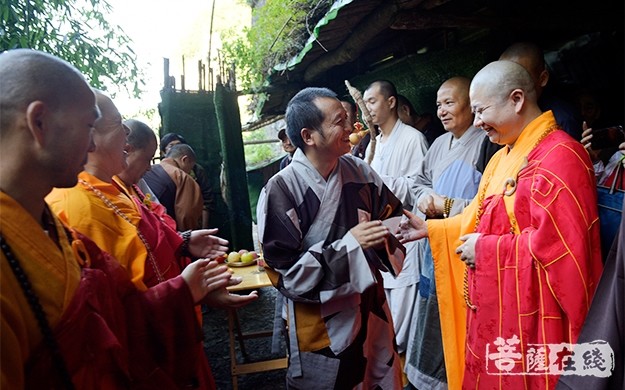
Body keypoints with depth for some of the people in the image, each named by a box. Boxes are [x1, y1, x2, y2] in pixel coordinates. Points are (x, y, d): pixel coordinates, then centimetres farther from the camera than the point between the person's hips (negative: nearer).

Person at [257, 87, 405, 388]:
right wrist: (348, 245, -23)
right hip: (321, 326, -5)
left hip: (371, 310, 6)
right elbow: (284, 272, -20)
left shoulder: (358, 171, -2)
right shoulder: (281, 190, -19)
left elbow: (390, 213, 12)